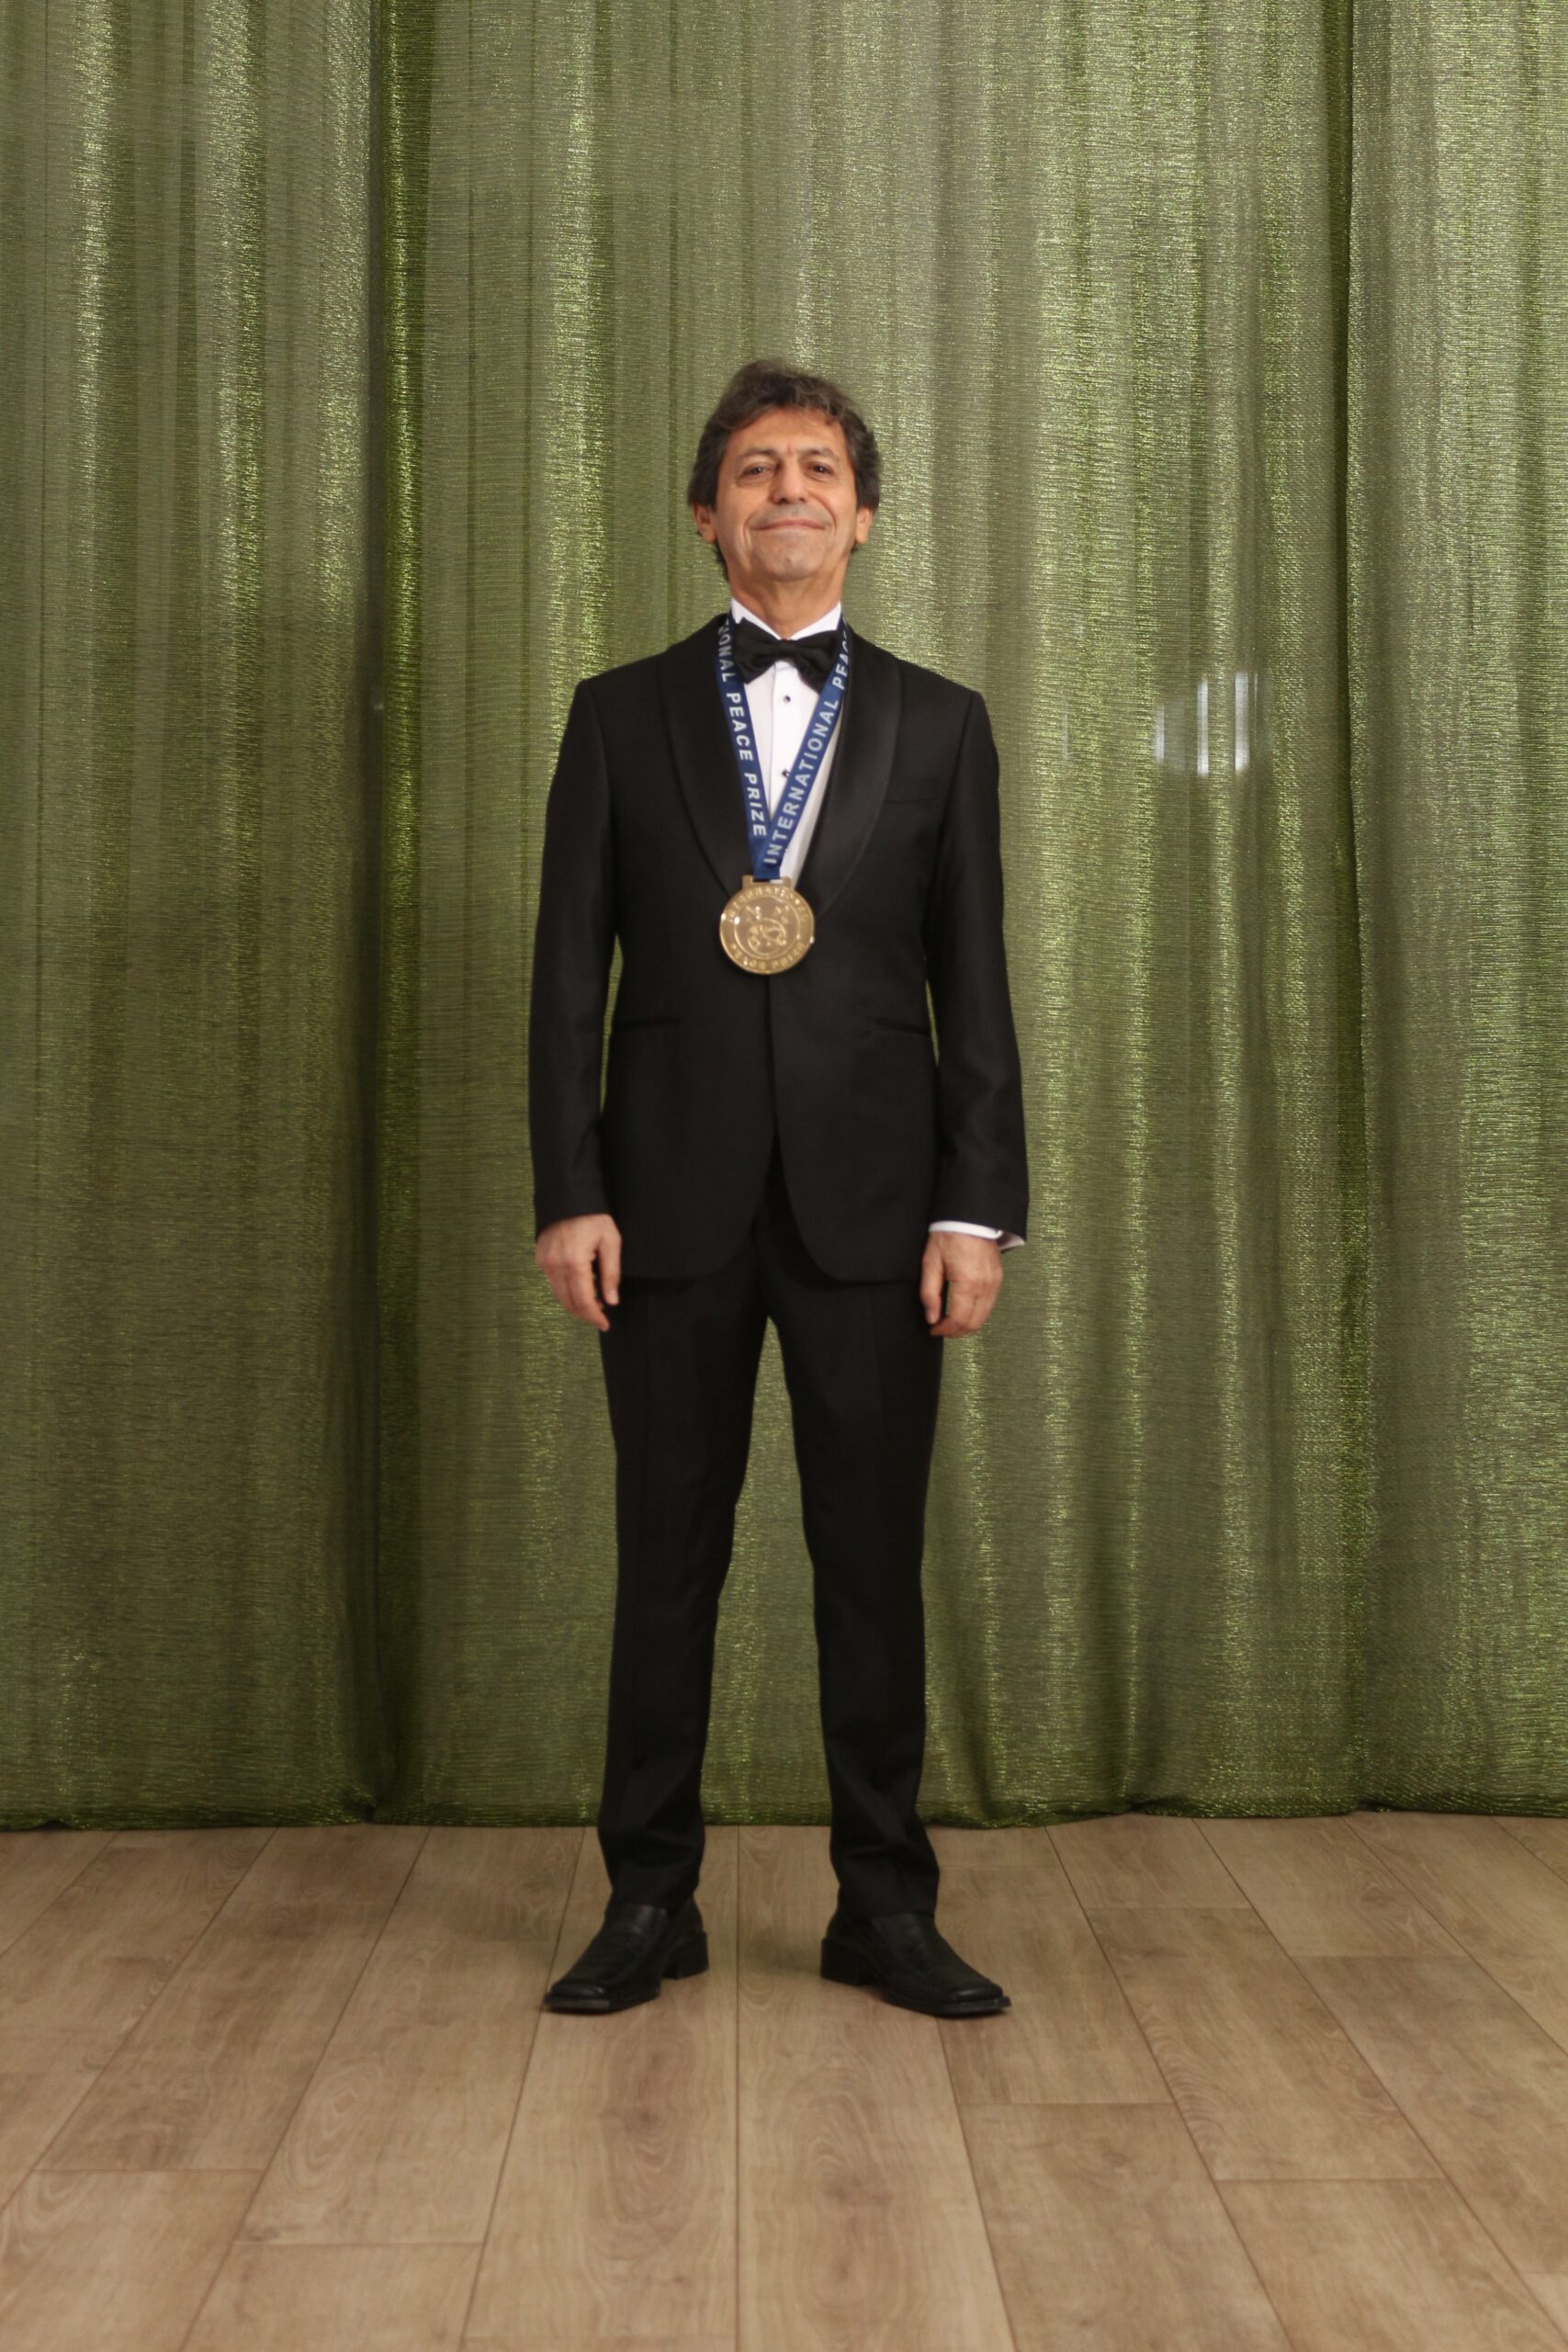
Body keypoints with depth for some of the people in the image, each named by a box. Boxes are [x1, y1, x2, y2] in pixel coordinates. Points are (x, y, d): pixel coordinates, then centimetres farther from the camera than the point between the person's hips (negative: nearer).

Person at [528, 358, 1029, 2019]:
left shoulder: (938, 725, 9)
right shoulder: (621, 715, 9)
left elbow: (974, 986, 5)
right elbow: (568, 973, 4)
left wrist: (979, 1206, -3)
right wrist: (567, 1193, -4)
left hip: (869, 1199, 0)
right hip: (675, 1197, 0)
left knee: (873, 1560, 6)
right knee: (666, 1558, 8)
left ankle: (884, 1904, 20)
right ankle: (648, 1902, 22)